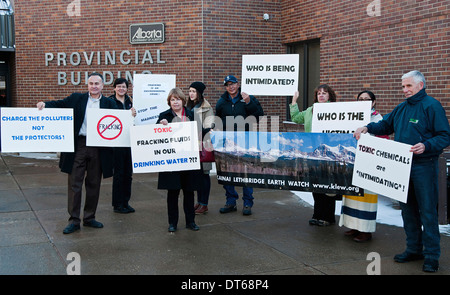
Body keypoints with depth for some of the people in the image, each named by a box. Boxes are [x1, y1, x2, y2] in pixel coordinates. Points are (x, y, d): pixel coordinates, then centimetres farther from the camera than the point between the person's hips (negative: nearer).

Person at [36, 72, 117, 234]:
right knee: (75, 183, 2)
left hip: (98, 148, 1)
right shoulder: (77, 98, 7)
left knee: (93, 184, 10)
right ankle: (74, 220, 11)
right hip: (78, 146, -1)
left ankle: (89, 218, 24)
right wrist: (44, 104, -17)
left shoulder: (109, 103, 8)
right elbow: (59, 104, 1)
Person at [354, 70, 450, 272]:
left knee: (427, 210, -3)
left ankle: (432, 255, 7)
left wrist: (426, 146, -28)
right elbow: (385, 125, 24)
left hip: (423, 166, -8)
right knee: (407, 209, 14)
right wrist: (367, 128, 7)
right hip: (403, 165, 8)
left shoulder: (432, 106, -9)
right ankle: (414, 249, 27)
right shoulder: (401, 108, 15)